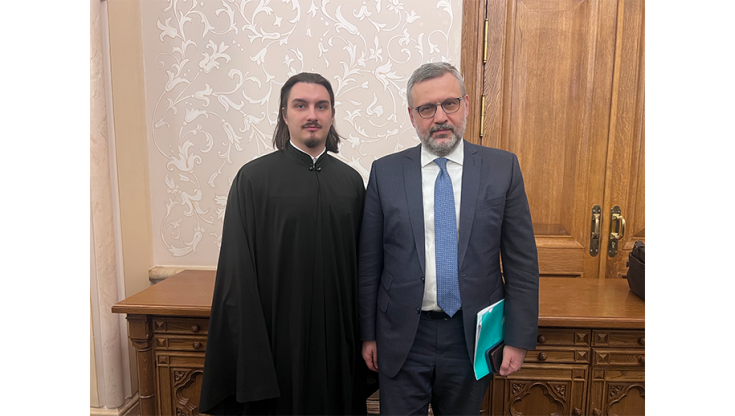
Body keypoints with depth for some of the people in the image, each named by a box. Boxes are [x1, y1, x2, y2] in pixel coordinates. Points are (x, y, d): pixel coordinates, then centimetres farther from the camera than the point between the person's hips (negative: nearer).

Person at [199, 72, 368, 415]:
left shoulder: (351, 181, 3)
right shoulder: (253, 178, -7)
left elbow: (361, 263, 5)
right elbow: (238, 269, -8)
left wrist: (364, 335, 4)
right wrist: (250, 348, -10)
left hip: (335, 335, 3)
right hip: (278, 333, -3)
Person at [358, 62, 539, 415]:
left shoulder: (502, 168, -3)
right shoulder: (384, 172, -3)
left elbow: (522, 262, -2)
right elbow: (369, 263, 0)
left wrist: (518, 338, -3)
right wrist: (368, 334, 3)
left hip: (472, 337, 1)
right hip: (402, 337, 0)